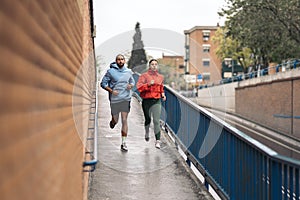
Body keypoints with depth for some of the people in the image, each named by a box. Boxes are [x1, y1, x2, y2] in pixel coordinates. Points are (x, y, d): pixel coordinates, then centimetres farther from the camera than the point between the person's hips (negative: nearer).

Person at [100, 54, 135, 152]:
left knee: (124, 120, -4)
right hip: (114, 99, -1)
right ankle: (112, 122, 50)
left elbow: (132, 81, 22)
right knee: (115, 120, 10)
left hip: (126, 99, 1)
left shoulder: (128, 71, 7)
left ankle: (124, 143, 0)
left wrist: (131, 85, -2)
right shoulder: (111, 71, -4)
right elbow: (103, 83, -2)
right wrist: (111, 90, -16)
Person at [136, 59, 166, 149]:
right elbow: (139, 87, -12)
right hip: (147, 101, -1)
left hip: (157, 101, 2)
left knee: (156, 121, -8)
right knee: (148, 120, 13)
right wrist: (148, 84, -24)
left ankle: (158, 141, -9)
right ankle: (147, 132, 45)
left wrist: (162, 94, 9)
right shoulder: (144, 76, -2)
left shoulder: (160, 77, 11)